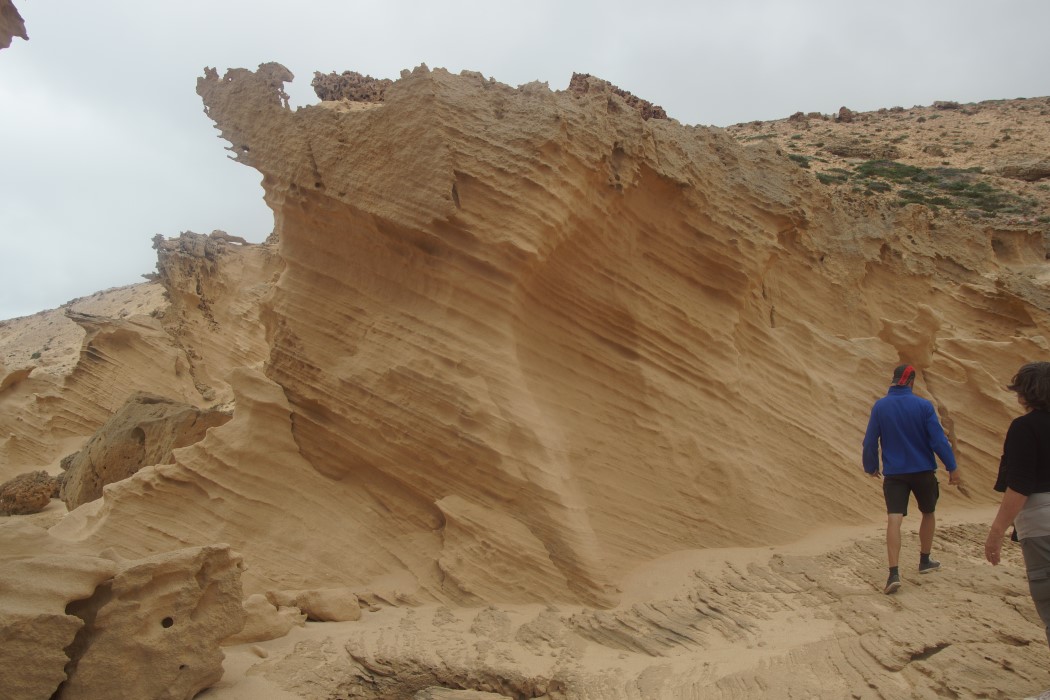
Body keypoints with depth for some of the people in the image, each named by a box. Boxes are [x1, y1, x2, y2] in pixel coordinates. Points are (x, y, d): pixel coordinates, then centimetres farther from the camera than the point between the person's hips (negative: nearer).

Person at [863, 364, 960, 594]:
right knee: (928, 513, 23)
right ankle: (925, 561, 36)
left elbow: (870, 441, 0)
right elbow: (939, 439, -9)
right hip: (923, 470, 0)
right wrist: (952, 467, 1)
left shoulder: (879, 406, -4)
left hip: (893, 473, 0)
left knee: (894, 520, -6)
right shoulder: (923, 406, -9)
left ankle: (894, 573, -18)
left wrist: (871, 467, 15)